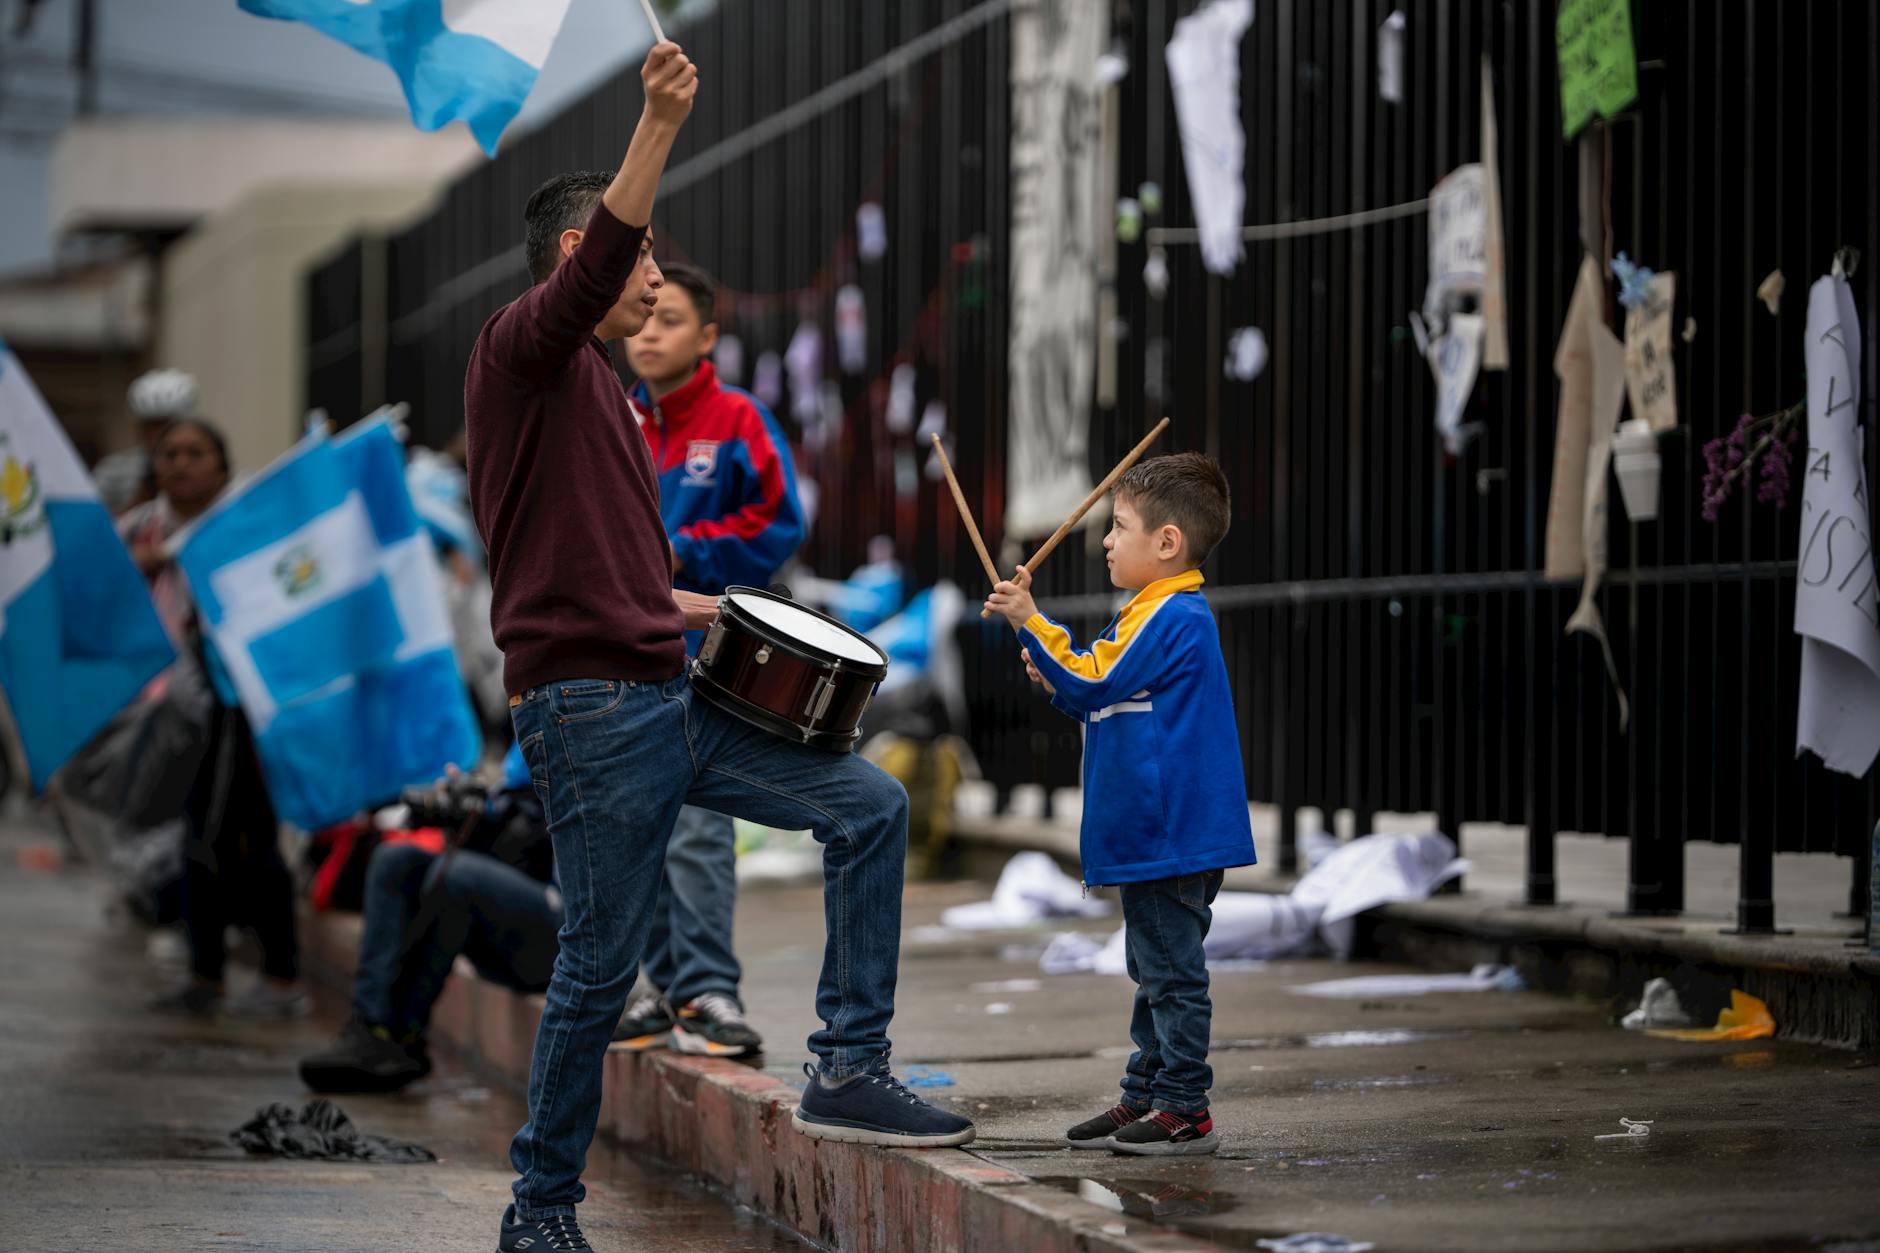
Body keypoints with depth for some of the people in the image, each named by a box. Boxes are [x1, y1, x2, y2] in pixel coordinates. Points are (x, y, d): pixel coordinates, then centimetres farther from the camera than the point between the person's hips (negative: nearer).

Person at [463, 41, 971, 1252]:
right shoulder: (521, 354, -6)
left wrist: (698, 609, 21)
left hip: (672, 699, 9)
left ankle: (849, 1068, 5)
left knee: (869, 808, 4)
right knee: (600, 969, -2)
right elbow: (591, 267, -28)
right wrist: (660, 124, -38)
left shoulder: (604, 388, 21)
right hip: (590, 713, -9)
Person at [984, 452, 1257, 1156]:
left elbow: (1094, 681, -21)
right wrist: (1055, 680, 6)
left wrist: (1030, 622, -18)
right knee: (1156, 971, 15)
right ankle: (1144, 1099, 23)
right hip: (1154, 835, 11)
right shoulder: (1159, 612, 18)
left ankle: (1184, 1110, -3)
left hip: (1173, 835, -11)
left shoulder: (1171, 615, -15)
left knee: (1171, 970, -7)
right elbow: (1102, 701, 23)